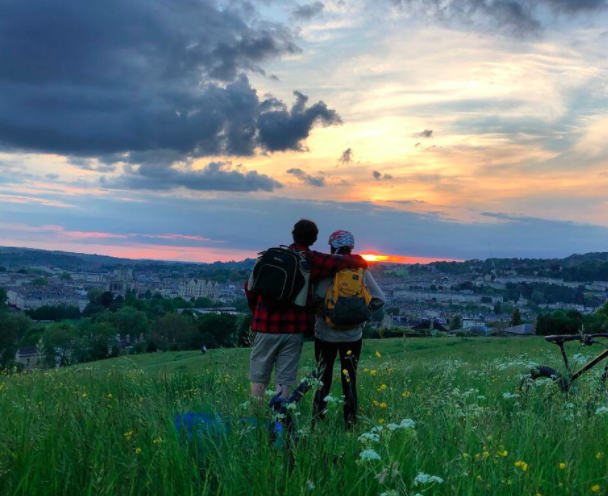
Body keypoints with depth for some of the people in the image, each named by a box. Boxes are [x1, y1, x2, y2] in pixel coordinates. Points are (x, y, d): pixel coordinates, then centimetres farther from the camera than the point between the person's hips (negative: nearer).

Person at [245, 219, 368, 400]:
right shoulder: (312, 260, -3)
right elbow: (346, 262, -9)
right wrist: (360, 261, 14)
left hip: (266, 326, 2)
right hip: (294, 330, -1)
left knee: (259, 379, 10)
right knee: (284, 381, 5)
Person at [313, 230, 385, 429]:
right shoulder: (361, 270, -3)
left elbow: (315, 297, -25)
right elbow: (380, 299, -3)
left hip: (326, 334, -2)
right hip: (353, 336, 2)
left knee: (323, 380, 11)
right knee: (349, 380, 13)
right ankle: (350, 424, 15)